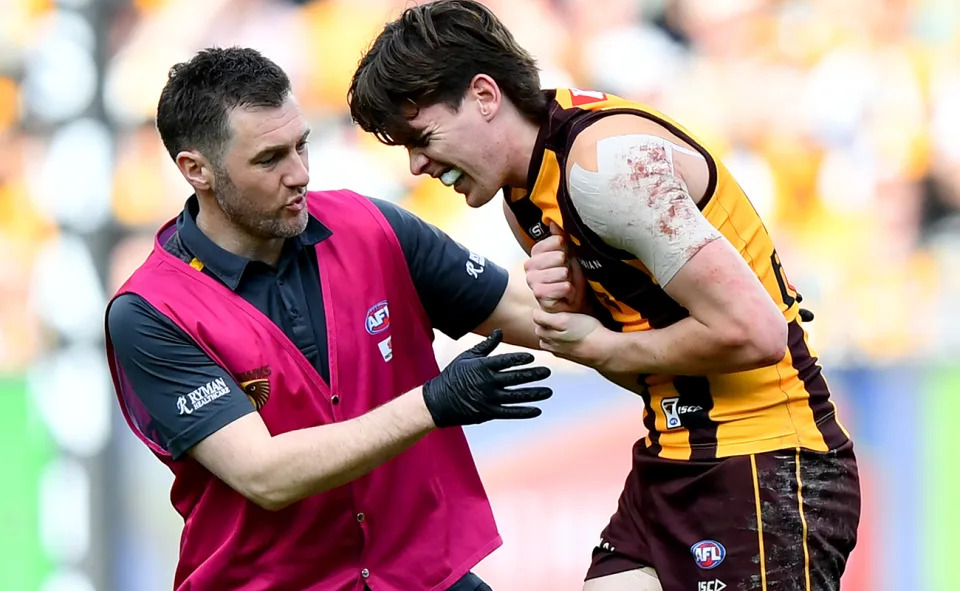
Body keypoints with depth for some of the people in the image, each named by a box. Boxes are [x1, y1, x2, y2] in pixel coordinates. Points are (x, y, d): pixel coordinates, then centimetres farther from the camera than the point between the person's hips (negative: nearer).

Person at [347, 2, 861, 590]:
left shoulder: (607, 161, -18)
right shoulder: (526, 199, 11)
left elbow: (753, 332, -23)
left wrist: (604, 349, -10)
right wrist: (570, 308, -6)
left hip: (765, 475, -9)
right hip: (672, 469, 9)